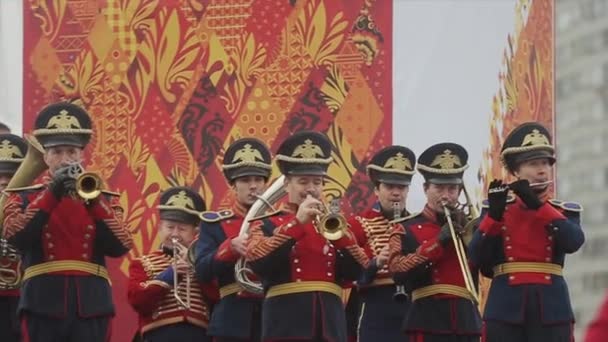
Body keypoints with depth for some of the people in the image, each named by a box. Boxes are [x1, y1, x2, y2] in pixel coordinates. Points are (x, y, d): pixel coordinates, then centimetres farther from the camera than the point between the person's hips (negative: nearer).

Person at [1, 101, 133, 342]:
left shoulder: (104, 199, 13)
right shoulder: (23, 197, 10)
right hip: (43, 304, -1)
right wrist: (51, 195, -15)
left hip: (91, 304, 1)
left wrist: (93, 199, -13)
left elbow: (119, 247, -4)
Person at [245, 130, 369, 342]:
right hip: (287, 324, -4)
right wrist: (297, 222, -16)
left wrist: (339, 232, -10)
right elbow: (258, 262, -15)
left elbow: (356, 271, 5)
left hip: (329, 324, 4)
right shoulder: (267, 224, 6)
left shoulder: (331, 225, 17)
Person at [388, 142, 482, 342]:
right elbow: (398, 272, -12)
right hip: (429, 321, -4)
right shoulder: (407, 229, 5)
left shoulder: (467, 226, 18)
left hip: (466, 320, 5)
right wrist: (438, 241, -16)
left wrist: (469, 228, -4)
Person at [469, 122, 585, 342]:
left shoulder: (566, 211, 10)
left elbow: (574, 242, -12)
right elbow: (476, 258, -3)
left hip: (552, 309, 0)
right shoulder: (496, 209, 9)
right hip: (505, 308, 0)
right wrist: (494, 213, -15)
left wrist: (537, 204, -15)